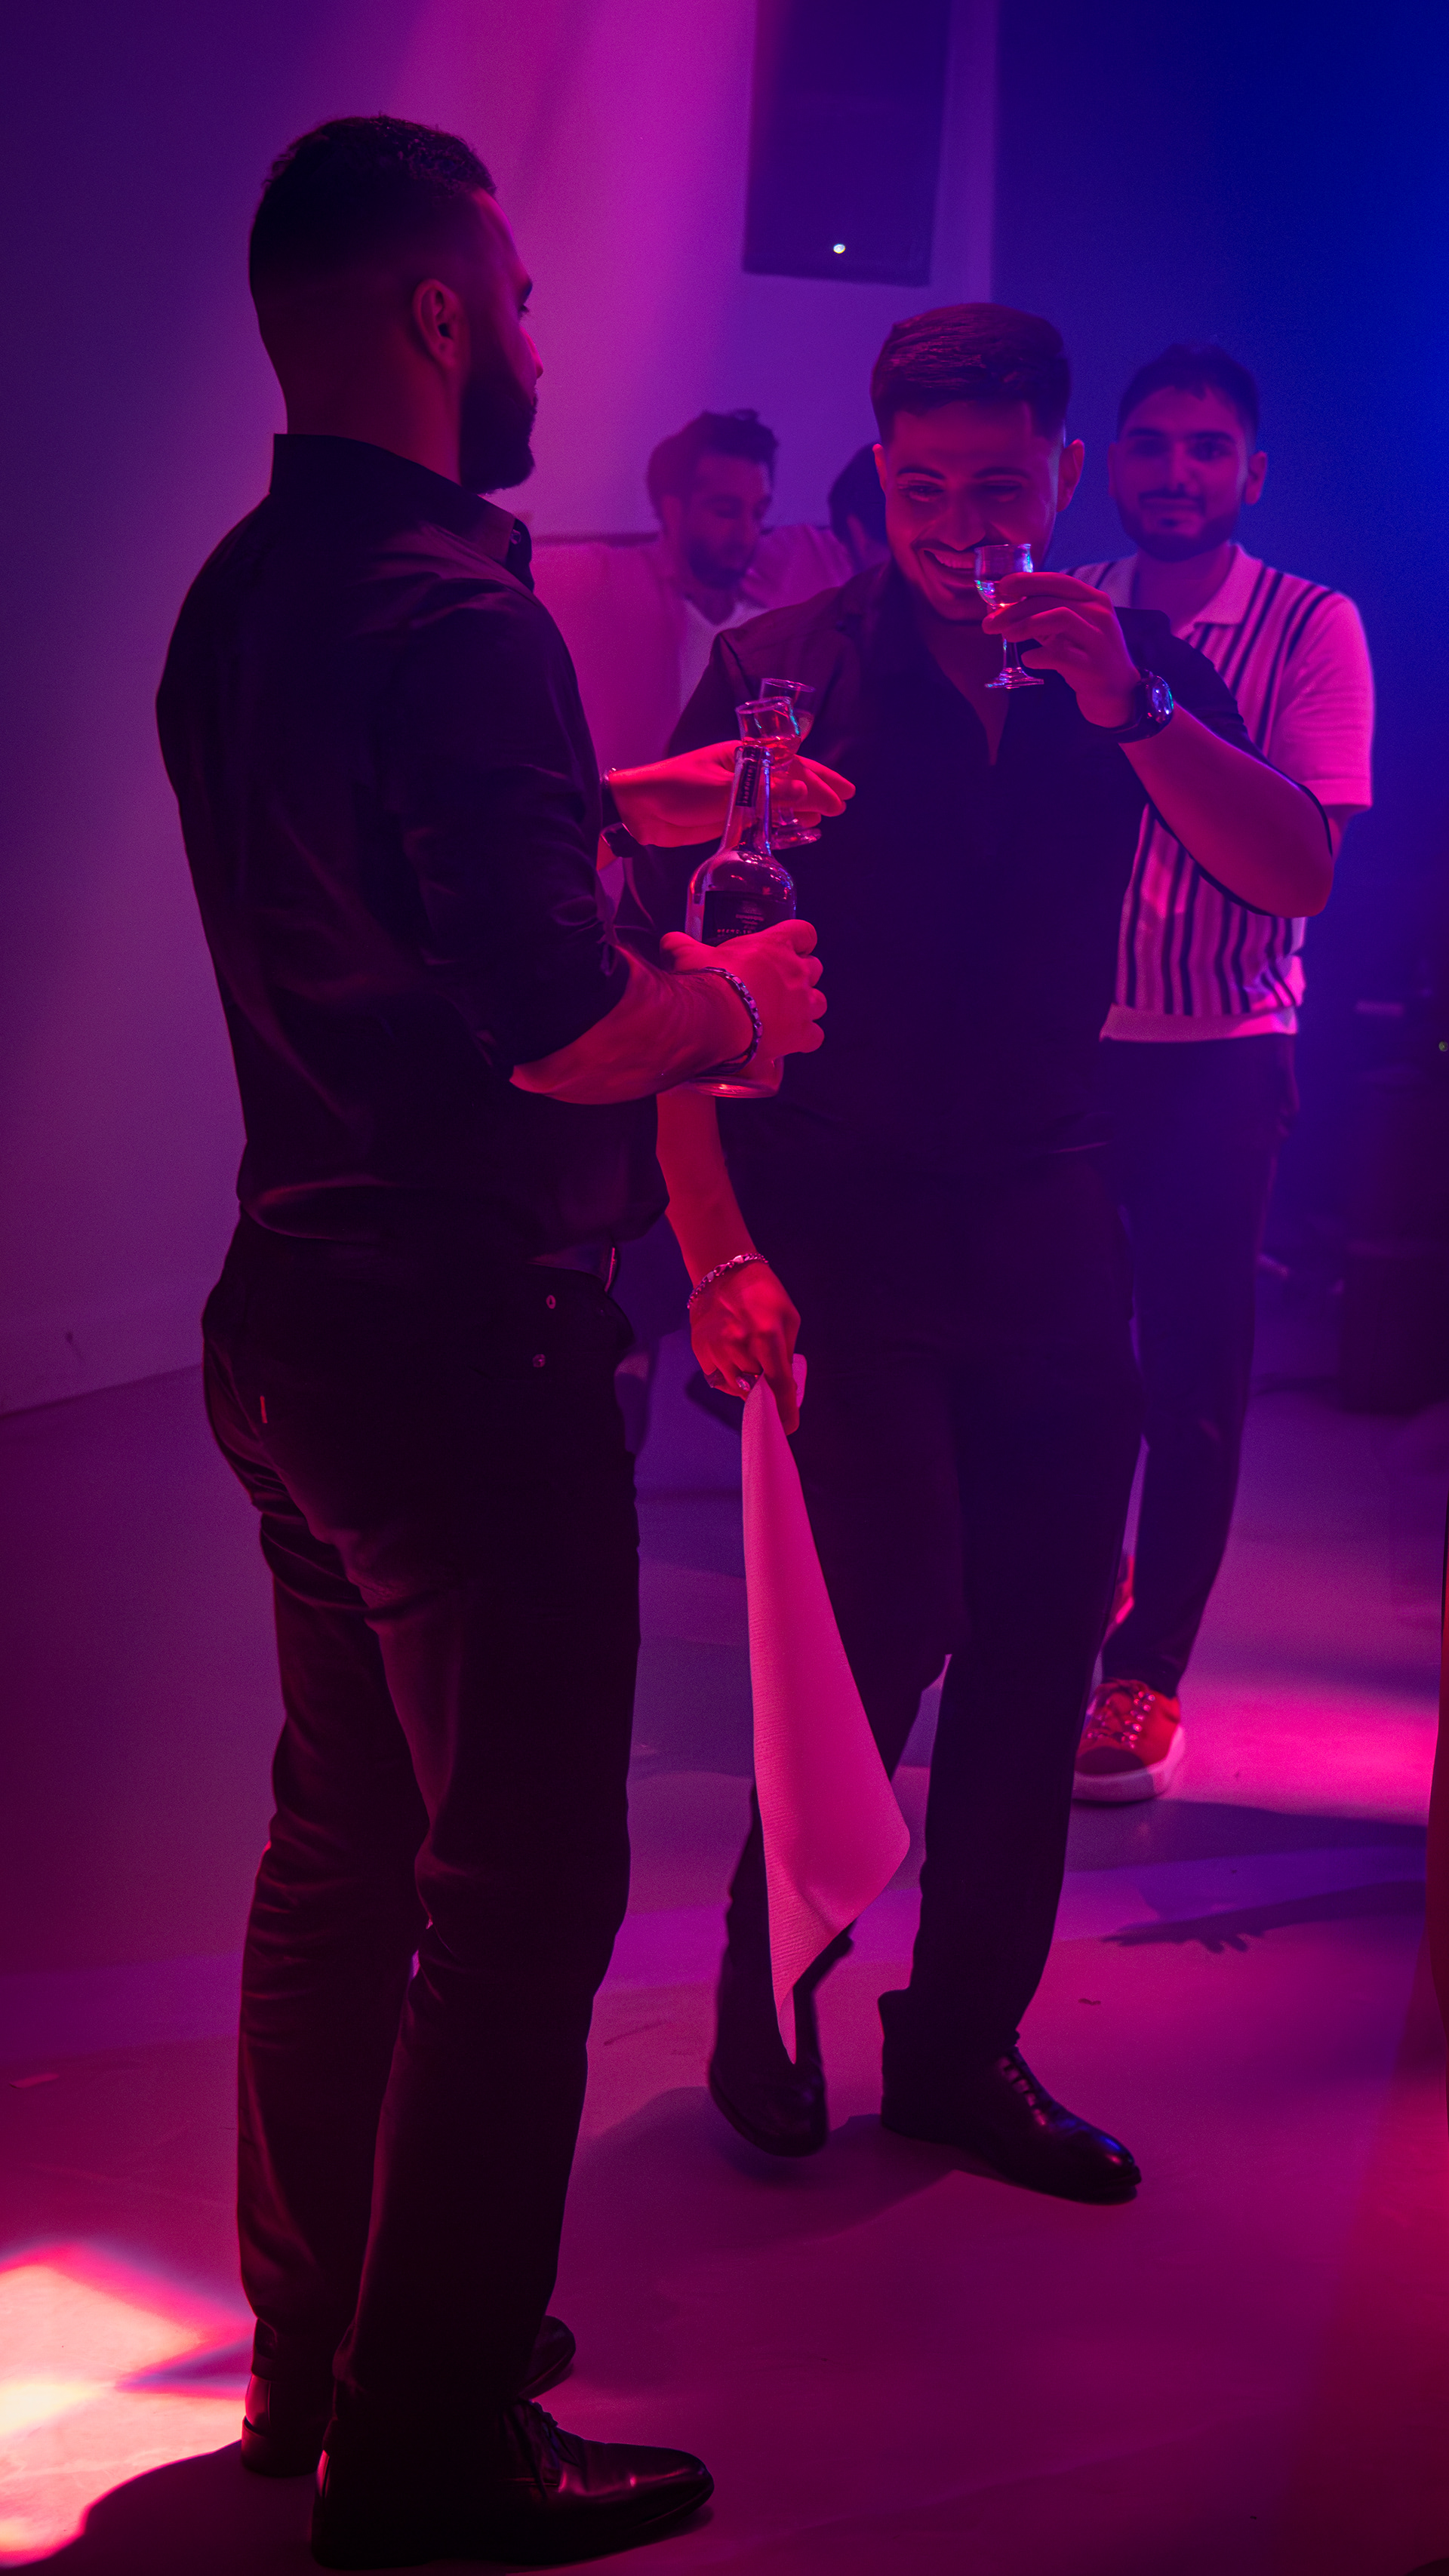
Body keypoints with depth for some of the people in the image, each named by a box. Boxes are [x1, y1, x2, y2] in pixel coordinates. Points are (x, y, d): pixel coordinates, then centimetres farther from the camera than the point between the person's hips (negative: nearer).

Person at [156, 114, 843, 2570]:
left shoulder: (239, 600, 9)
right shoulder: (456, 611, -20)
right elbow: (554, 1024, -27)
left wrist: (623, 806, 25)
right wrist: (736, 1002, -8)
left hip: (292, 1321, 10)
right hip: (466, 1342, -10)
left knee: (345, 1840, 19)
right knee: (516, 1886, 1)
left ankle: (318, 2341, 33)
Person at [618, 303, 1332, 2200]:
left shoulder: (1131, 670, 6)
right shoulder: (782, 671, -6)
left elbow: (1295, 875, -6)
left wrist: (1128, 706, -20)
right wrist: (718, 1252, -19)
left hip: (1047, 1218, 4)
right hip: (831, 1223, -4)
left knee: (1040, 1646, 6)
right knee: (893, 1612, -12)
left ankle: (963, 2044, 23)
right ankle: (768, 2001, 13)